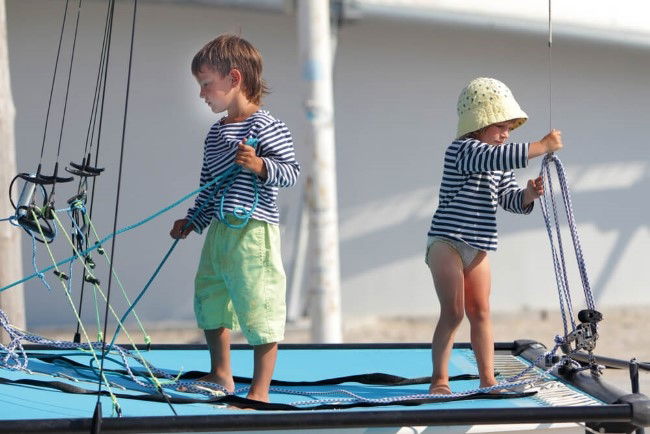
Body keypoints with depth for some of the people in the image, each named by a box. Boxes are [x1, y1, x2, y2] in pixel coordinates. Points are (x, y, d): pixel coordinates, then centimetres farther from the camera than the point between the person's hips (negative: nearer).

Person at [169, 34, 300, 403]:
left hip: (254, 232, -9)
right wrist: (192, 221, 17)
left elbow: (292, 172, -14)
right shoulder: (216, 133, 17)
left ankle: (260, 391, -1)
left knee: (259, 310, -7)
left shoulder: (265, 127, -9)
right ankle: (221, 376, 33)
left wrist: (260, 166, -29)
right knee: (210, 303, 18)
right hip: (218, 231, 9)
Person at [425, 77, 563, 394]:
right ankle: (439, 379, -4)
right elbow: (498, 156, -33)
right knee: (453, 312, -10)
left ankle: (487, 379, 13)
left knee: (480, 312, 9)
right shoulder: (463, 150, -16)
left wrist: (527, 194, -11)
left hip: (477, 248, 8)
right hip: (447, 242, -8)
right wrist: (542, 146, -30)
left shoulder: (500, 164, 13)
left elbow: (508, 198, 11)